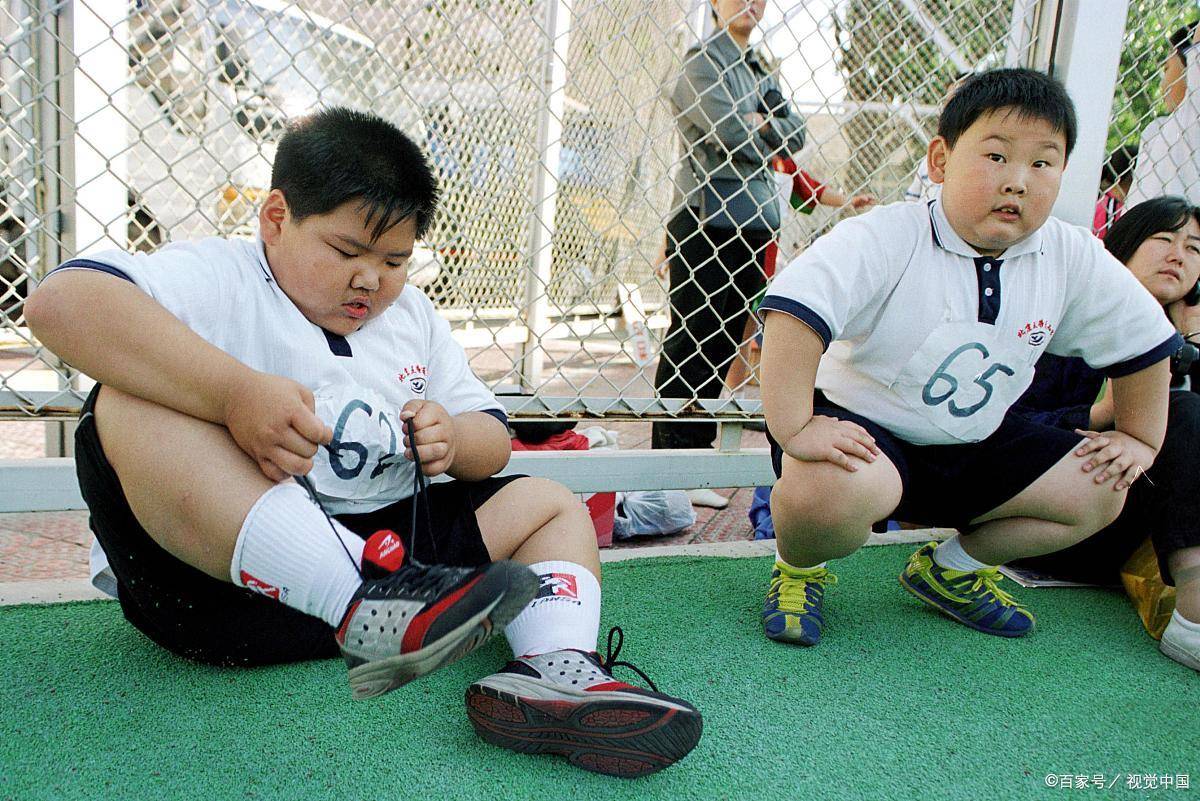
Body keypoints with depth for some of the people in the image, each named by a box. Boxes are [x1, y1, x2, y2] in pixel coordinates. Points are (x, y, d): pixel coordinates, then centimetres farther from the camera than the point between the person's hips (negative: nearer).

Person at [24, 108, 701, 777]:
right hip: (216, 569, -6)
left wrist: (453, 440, -7)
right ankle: (367, 605, -44)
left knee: (552, 505, 6)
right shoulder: (219, 279, -3)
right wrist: (235, 390, -33)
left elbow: (492, 440, 19)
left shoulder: (412, 316, 18)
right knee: (132, 407, -29)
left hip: (384, 544, 6)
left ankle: (553, 669, -27)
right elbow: (61, 300, -22)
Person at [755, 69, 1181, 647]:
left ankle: (954, 567, 22)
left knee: (1100, 493, 2)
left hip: (977, 444, 7)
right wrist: (795, 429, -42)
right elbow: (794, 312, -37)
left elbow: (1142, 340, 10)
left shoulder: (1075, 260, -6)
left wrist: (1139, 438, 11)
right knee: (827, 489, -38)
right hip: (863, 427, -6)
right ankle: (799, 568, 1)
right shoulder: (885, 240, -24)